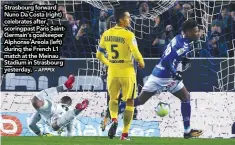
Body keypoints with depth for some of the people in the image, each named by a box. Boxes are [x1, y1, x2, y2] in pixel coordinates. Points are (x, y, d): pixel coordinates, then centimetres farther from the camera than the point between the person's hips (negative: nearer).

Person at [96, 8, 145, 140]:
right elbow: (136, 54, -19)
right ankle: (125, 134, 7)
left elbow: (99, 54, 9)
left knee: (113, 98, 24)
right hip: (127, 72, -4)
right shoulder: (128, 35, -14)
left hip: (112, 72, 4)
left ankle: (114, 120, -5)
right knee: (129, 102, 10)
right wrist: (141, 63, 2)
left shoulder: (106, 34, 2)